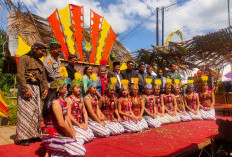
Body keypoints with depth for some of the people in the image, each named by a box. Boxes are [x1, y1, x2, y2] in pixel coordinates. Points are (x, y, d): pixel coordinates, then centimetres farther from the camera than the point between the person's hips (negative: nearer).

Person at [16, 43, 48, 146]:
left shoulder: (40, 62, 19)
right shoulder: (24, 59, -2)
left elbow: (43, 77, 18)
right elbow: (20, 75, -12)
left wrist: (45, 88, 4)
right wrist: (25, 90, -18)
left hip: (37, 89, 7)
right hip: (26, 87, -7)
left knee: (36, 112, 7)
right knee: (26, 111, -7)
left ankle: (34, 135, 16)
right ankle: (23, 137, 1)